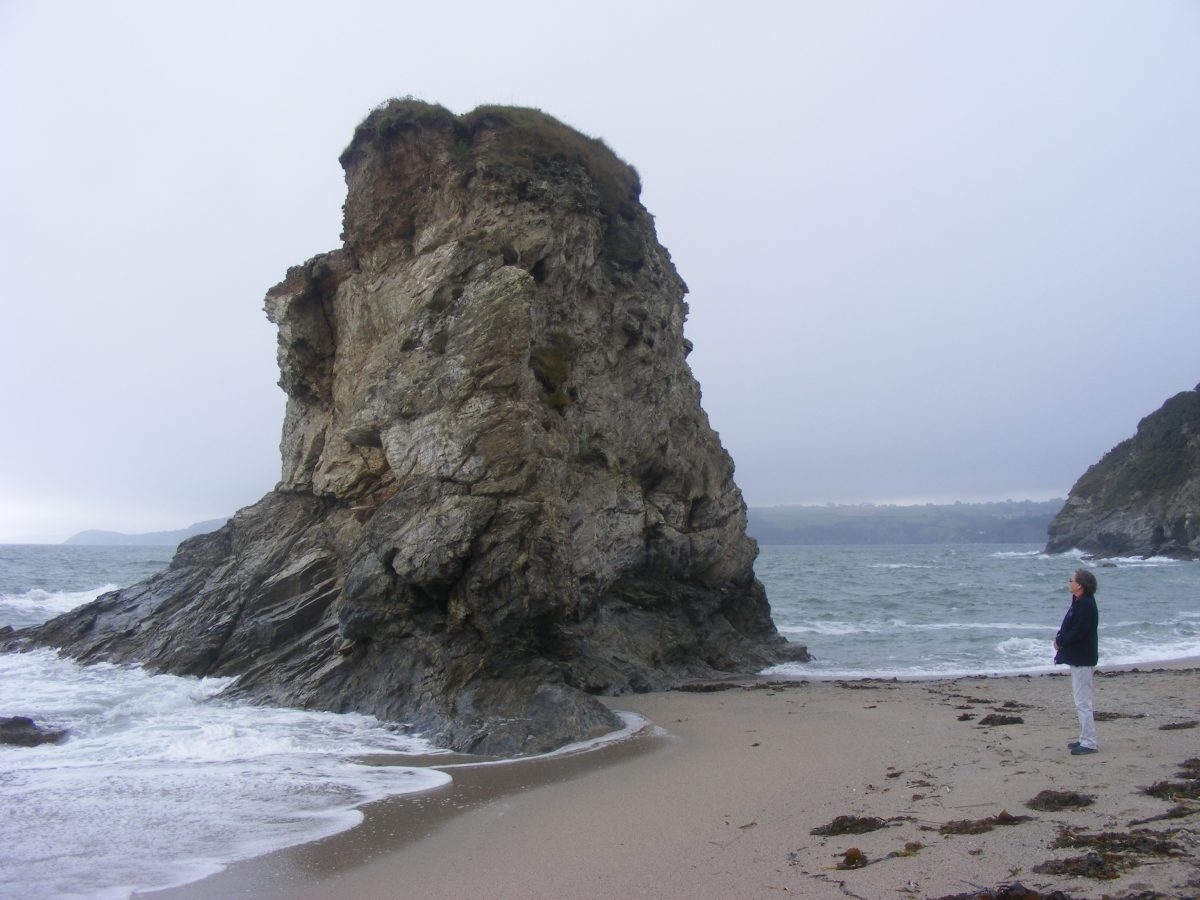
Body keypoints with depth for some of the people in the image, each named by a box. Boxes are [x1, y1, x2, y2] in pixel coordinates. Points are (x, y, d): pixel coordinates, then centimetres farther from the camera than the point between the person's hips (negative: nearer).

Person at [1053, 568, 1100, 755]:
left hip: (1082, 660, -11)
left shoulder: (1086, 604, -20)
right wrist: (1060, 638, -2)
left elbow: (1078, 632, -24)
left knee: (1083, 702, -7)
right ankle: (1085, 738, 25)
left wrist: (1060, 641, -10)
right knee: (1082, 701, 17)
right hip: (1078, 657, 11)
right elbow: (1070, 626, 16)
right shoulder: (1079, 601, 12)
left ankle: (1089, 743, -4)